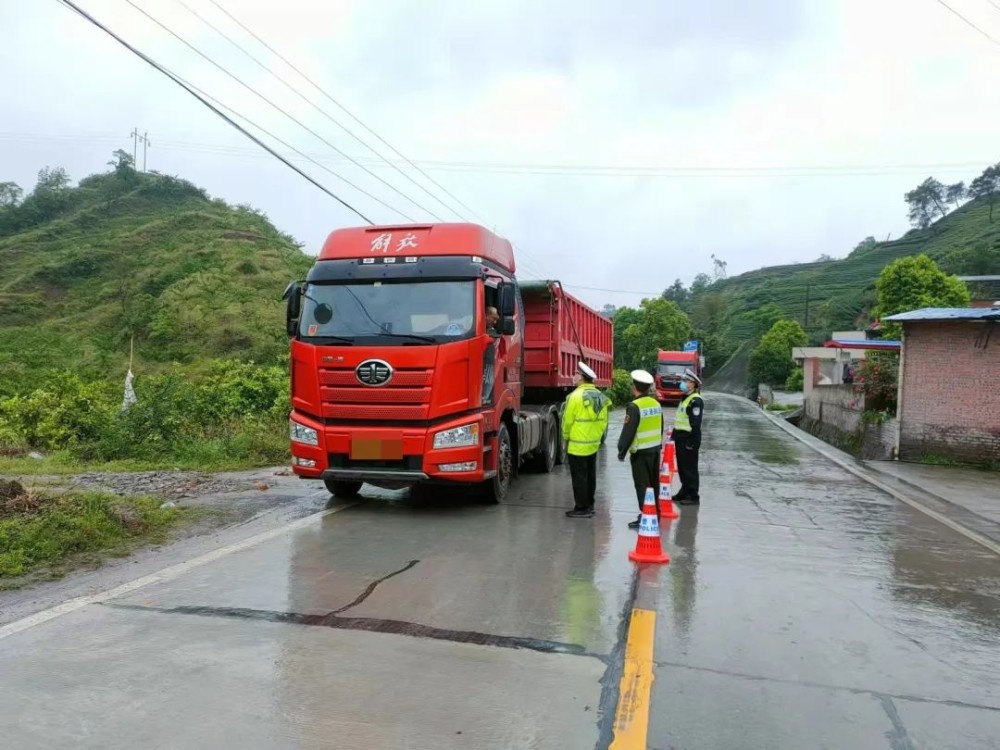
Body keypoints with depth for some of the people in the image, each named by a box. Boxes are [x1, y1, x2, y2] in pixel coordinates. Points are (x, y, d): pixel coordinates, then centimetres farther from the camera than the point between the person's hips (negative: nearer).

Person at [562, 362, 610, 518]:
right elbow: (604, 420, 7)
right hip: (594, 444, 8)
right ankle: (589, 505, 26)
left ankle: (581, 509, 4)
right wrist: (598, 436, 16)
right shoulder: (600, 396, 5)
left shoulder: (576, 396, -19)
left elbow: (568, 420, -13)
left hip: (577, 445, -8)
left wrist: (566, 437, 1)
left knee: (579, 478, 0)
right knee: (590, 476, 16)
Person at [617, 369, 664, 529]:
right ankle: (655, 515, 26)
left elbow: (628, 431, -18)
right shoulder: (656, 404, 8)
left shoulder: (634, 406, -18)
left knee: (642, 486, -2)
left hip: (641, 452, -8)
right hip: (656, 449, 8)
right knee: (654, 484, 16)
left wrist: (622, 450, -9)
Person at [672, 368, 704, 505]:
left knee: (690, 468, -3)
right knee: (682, 467, 16)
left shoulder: (696, 401, -16)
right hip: (680, 438, 10)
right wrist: (675, 436, 21)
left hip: (689, 439, -10)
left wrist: (692, 442, -22)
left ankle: (693, 496, 4)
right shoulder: (685, 398, 16)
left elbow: (695, 424, -21)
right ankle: (684, 492, 28)